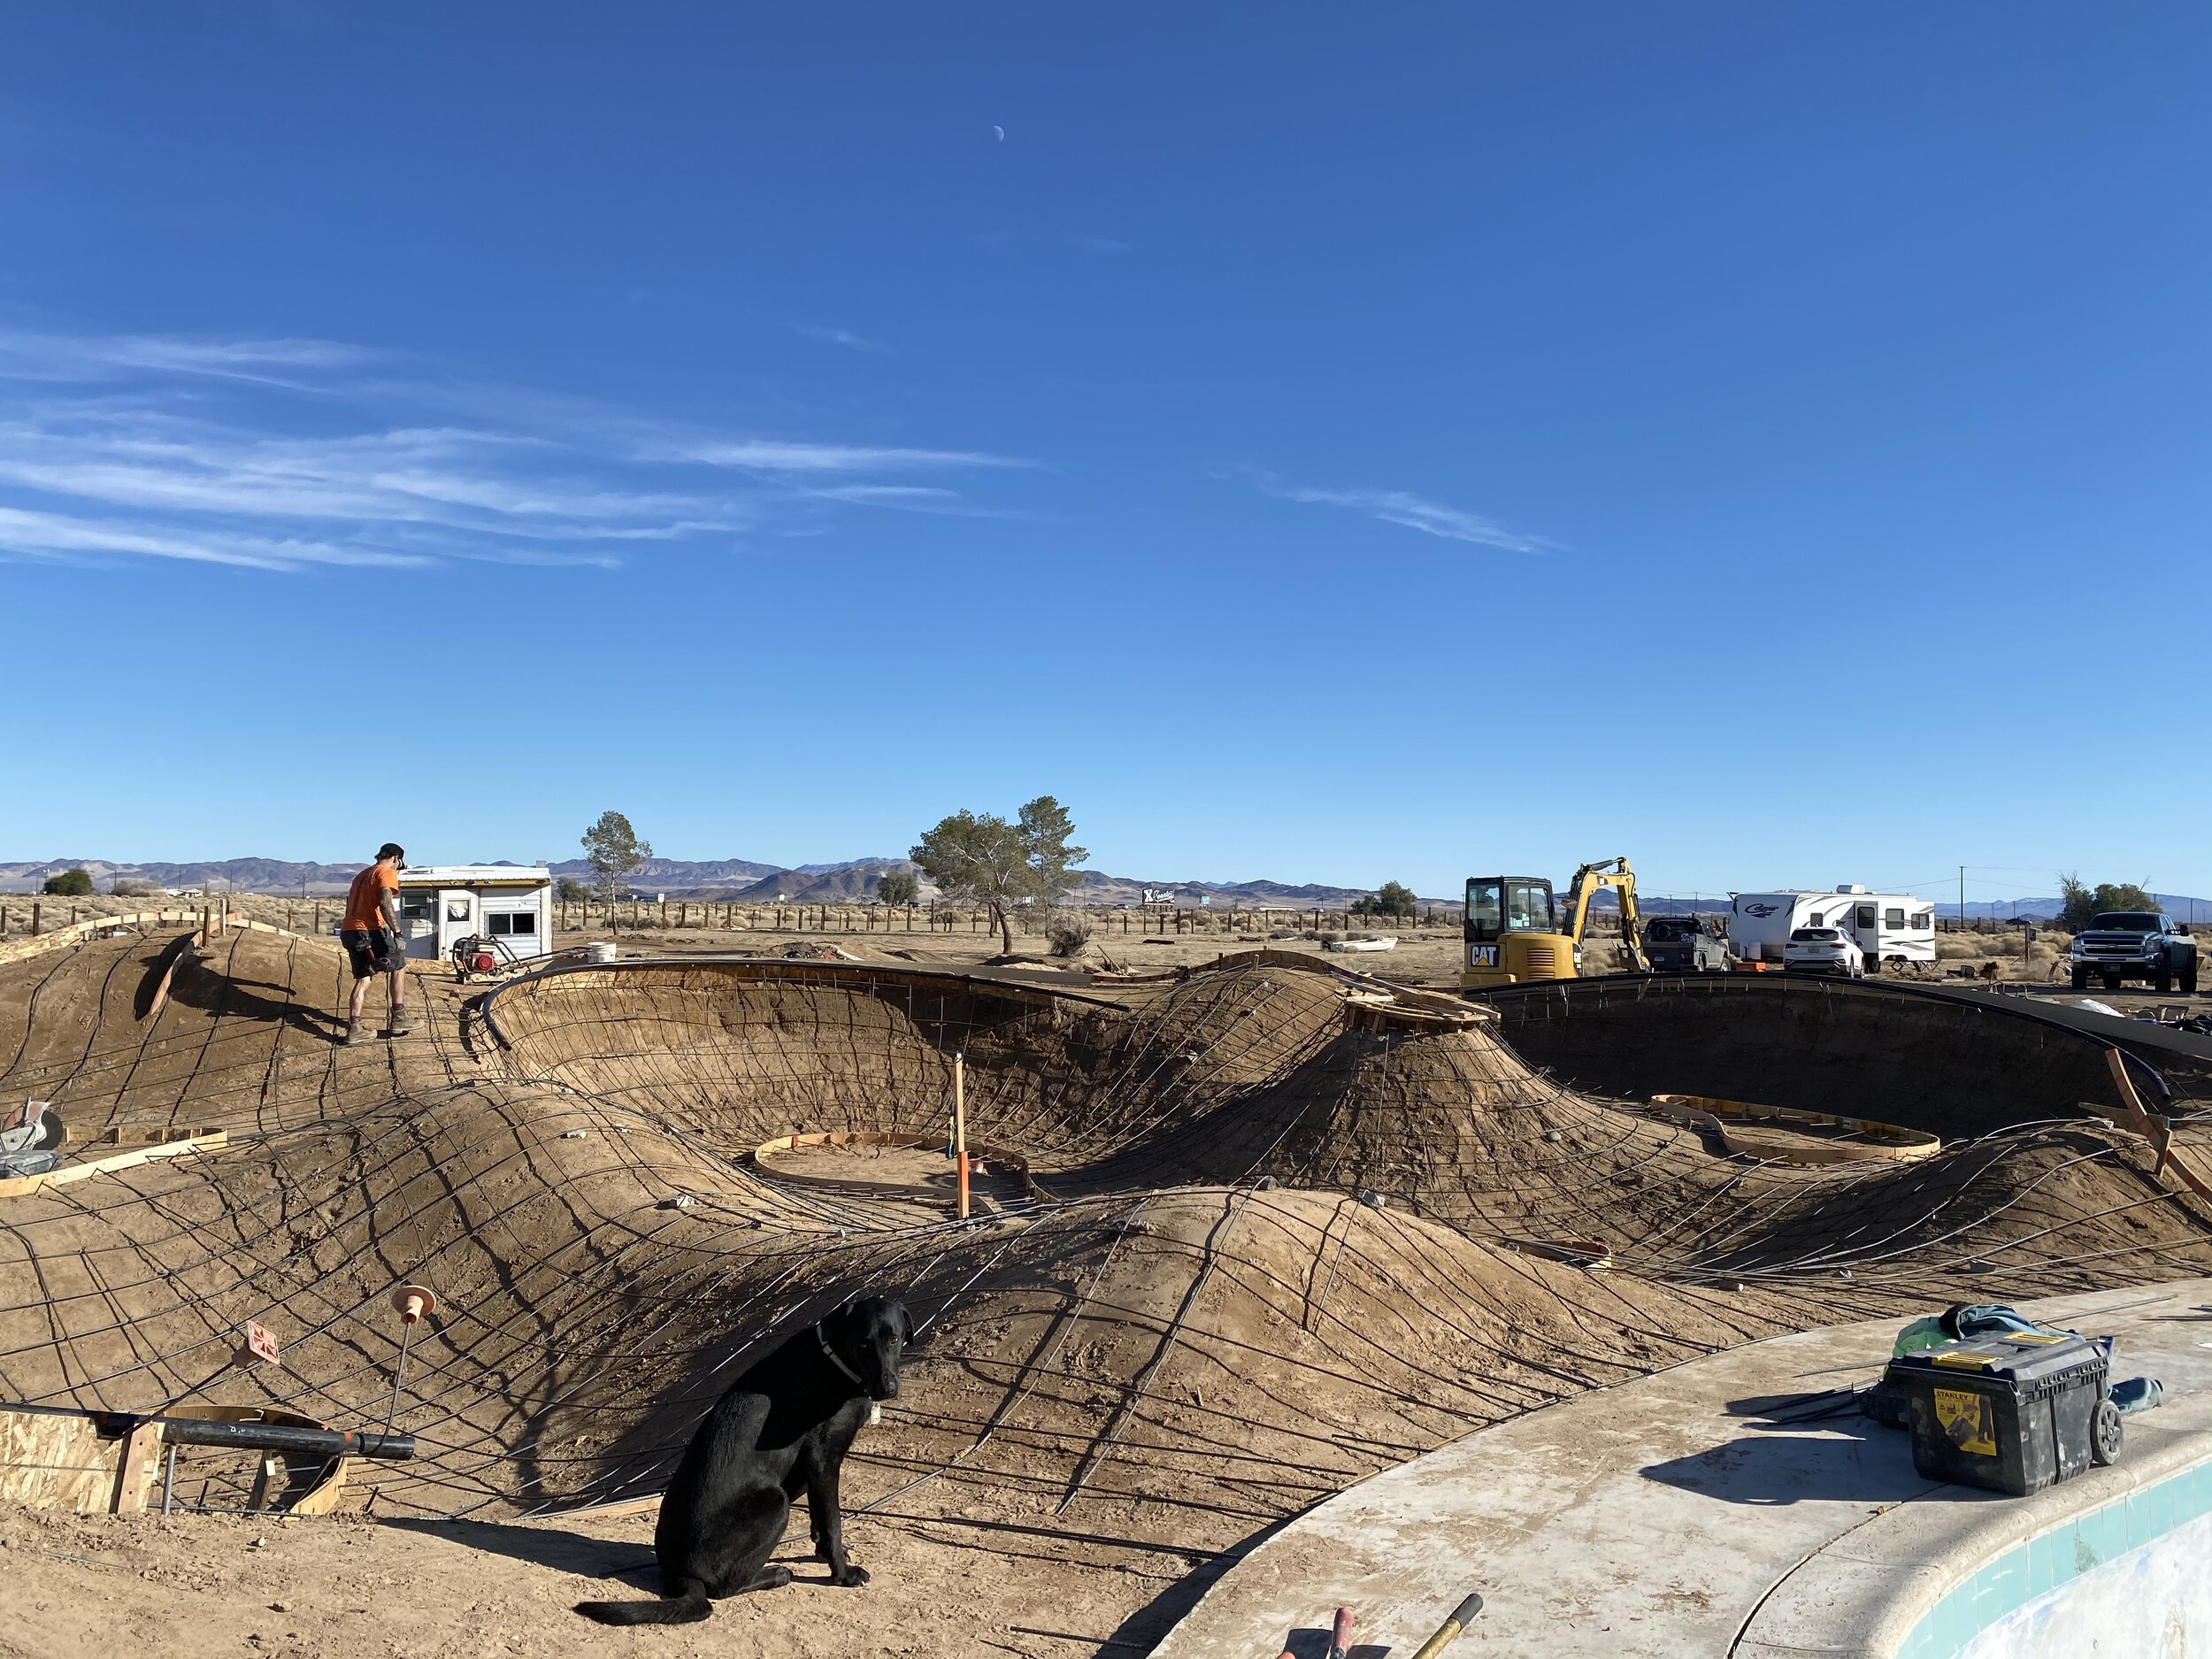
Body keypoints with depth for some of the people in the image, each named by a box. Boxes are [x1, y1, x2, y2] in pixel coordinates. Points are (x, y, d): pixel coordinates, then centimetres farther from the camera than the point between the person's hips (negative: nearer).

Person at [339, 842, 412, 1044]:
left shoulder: (362, 875, 25)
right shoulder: (387, 873, -3)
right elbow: (385, 903, -19)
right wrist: (397, 933, -22)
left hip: (349, 931, 8)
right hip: (370, 931, -8)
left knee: (363, 978, 13)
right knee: (399, 966, 10)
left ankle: (353, 1027, 3)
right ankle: (398, 1020, 9)